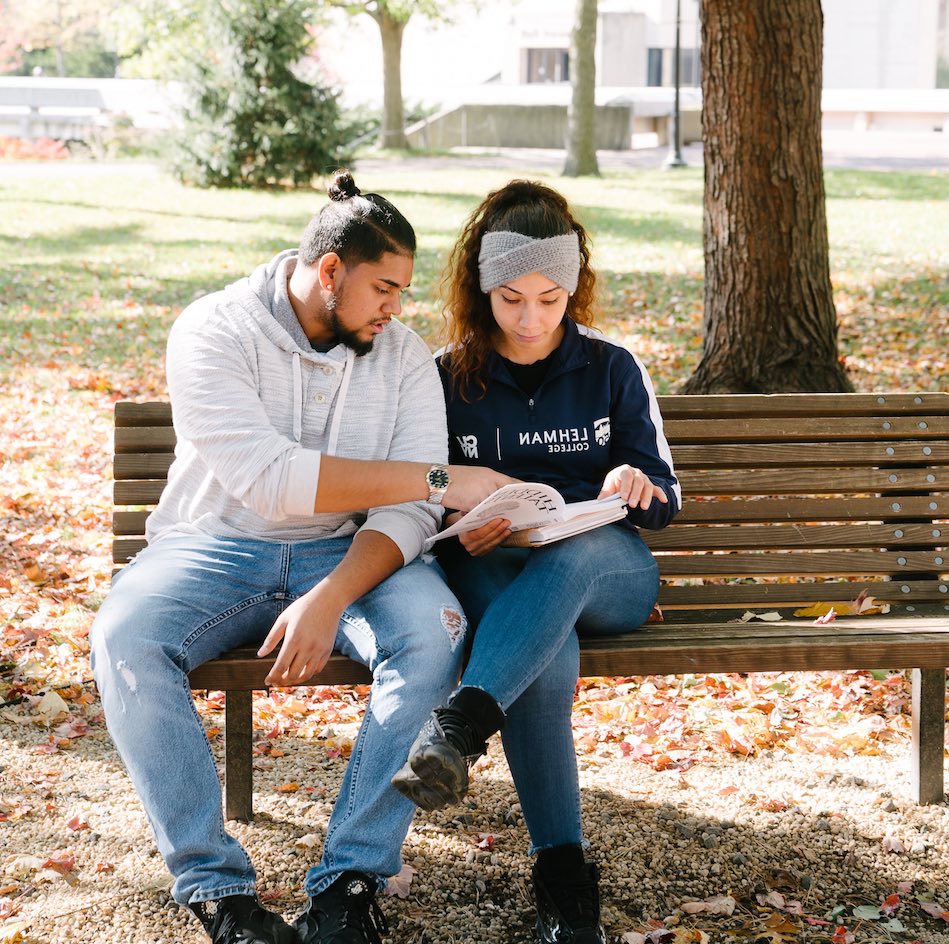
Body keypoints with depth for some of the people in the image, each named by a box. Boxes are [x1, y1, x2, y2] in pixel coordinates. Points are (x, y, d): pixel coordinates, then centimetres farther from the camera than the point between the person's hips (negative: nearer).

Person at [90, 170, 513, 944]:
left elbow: (408, 513, -9)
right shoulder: (215, 331, -10)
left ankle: (350, 880, -25)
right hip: (217, 547, -2)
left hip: (347, 555, 2)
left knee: (435, 630, -30)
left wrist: (330, 599, -29)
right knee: (124, 638, -33)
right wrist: (437, 479, -26)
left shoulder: (405, 356, 1)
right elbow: (269, 478, -25)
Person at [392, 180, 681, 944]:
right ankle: (562, 870, -36)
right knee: (549, 654, -38)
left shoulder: (612, 371, 11)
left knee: (577, 550, -40)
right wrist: (457, 530, -13)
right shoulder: (447, 380, 10)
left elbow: (667, 499, 12)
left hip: (608, 571, 1)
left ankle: (460, 727, -55)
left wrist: (641, 487, -13)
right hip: (494, 574, 0)